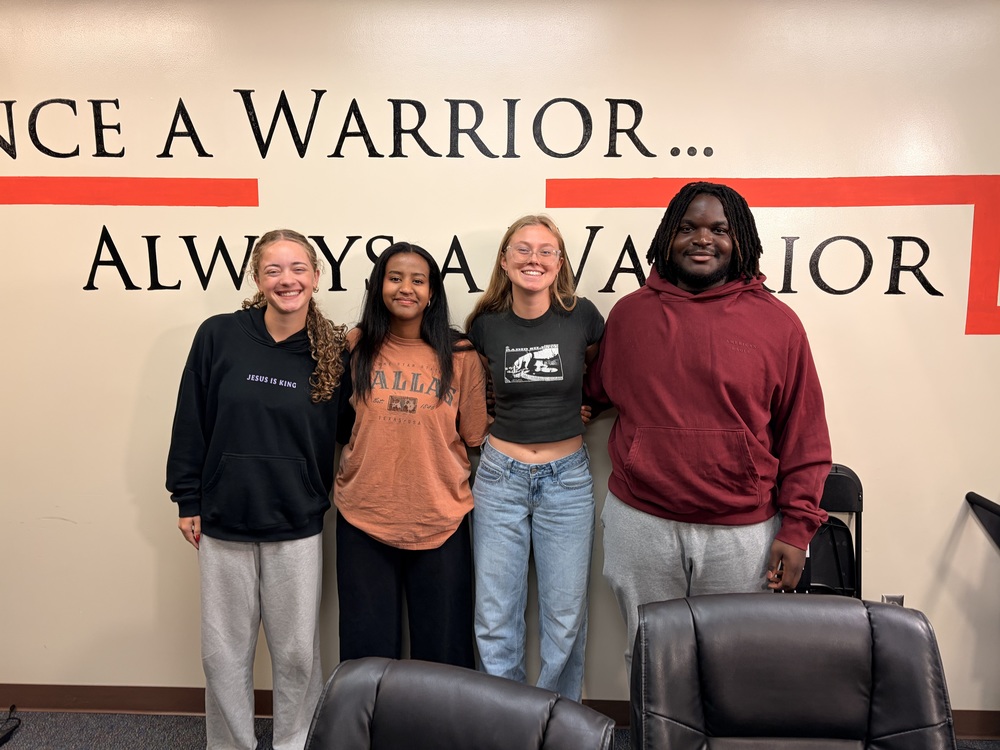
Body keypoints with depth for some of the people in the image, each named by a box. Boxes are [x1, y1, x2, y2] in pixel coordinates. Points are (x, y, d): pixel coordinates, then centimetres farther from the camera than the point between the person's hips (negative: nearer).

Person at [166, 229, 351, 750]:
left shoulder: (334, 351, -5)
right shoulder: (218, 336, -7)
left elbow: (339, 431, 5)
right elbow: (191, 422, -1)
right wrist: (187, 501, 1)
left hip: (297, 529, 0)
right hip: (224, 520, 0)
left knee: (296, 650, 12)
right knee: (223, 650, 14)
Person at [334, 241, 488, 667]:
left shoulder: (461, 356, -1)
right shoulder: (354, 346, 1)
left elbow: (475, 434, 2)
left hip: (441, 521, 0)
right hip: (363, 518, 1)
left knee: (442, 649, 12)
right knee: (367, 648, 14)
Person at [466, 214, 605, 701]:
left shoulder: (582, 317, -6)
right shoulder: (485, 325, -3)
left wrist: (580, 406, -1)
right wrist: (509, 408, 3)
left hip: (567, 479, 0)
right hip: (500, 477, 1)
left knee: (565, 618, 9)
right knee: (495, 621, 8)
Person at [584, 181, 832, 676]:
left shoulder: (777, 323, -2)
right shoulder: (629, 313, 2)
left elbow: (803, 437, -1)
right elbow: (599, 390, 17)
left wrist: (796, 529, -3)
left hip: (743, 532, -1)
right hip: (640, 524, 2)